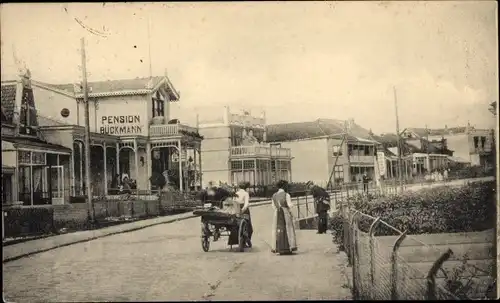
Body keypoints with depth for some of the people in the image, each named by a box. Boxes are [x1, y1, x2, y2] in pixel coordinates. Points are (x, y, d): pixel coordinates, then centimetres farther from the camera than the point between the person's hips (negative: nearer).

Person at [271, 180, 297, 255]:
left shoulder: (274, 195, 6)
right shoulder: (286, 195, -10)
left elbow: (273, 206, 8)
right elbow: (290, 205, -10)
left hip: (277, 214, 4)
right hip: (286, 214, -4)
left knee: (278, 230, 8)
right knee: (287, 230, 3)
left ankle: (279, 249, 6)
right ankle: (288, 248, 0)